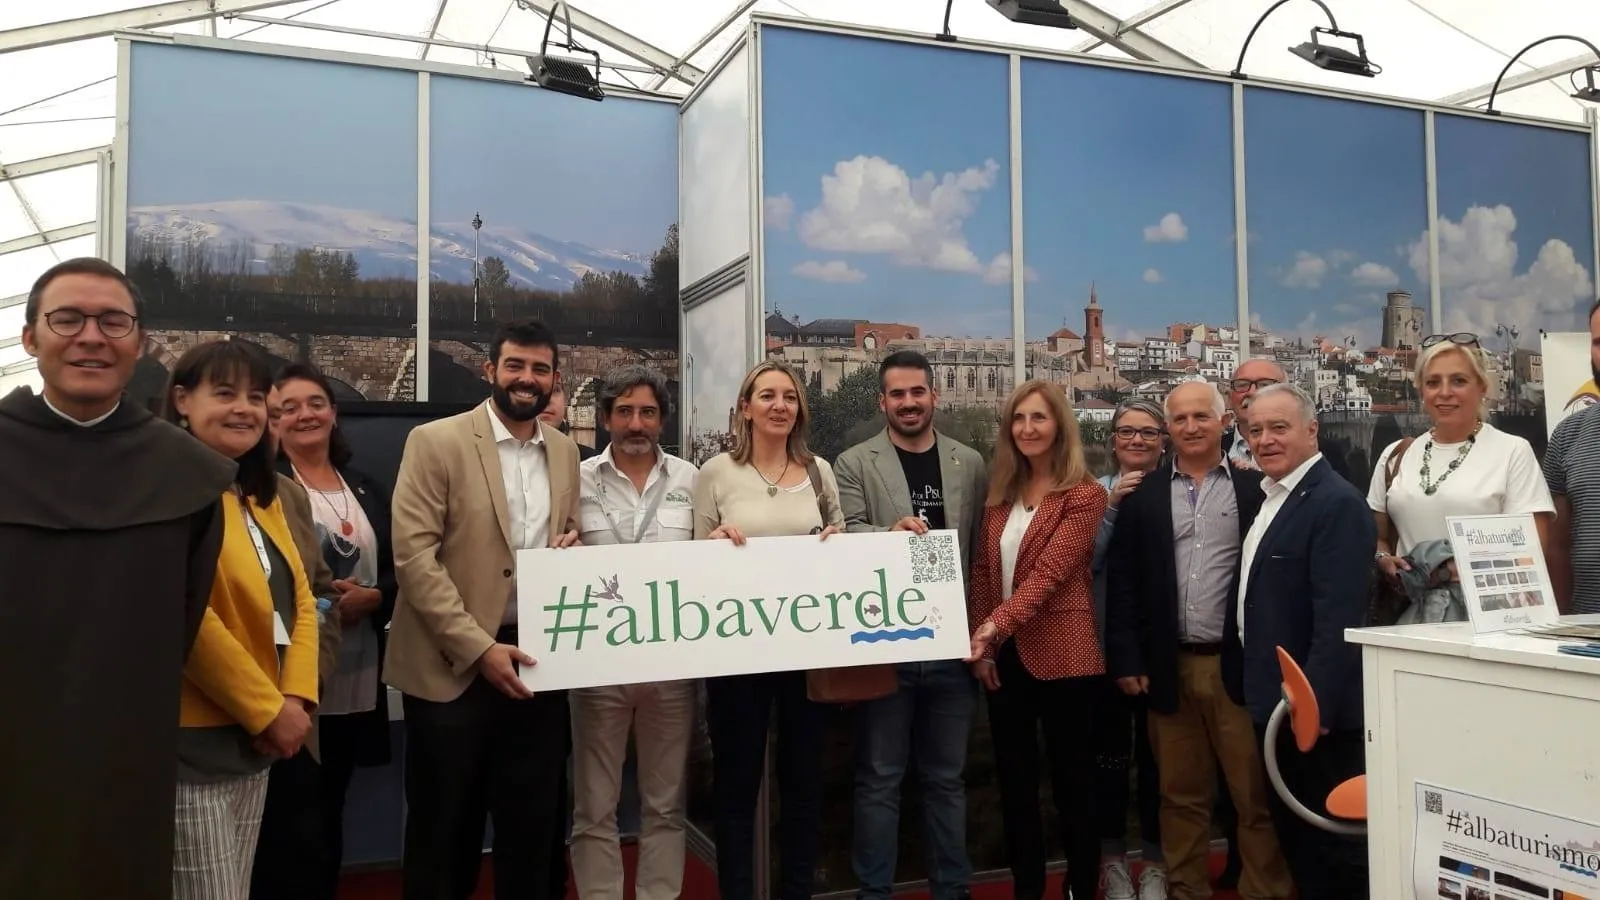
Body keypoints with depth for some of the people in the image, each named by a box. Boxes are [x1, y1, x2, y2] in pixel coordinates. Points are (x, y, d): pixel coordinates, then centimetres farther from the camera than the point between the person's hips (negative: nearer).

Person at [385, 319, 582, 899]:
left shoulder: (564, 451, 10)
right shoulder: (436, 441, -6)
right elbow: (412, 555, -13)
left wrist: (572, 549, -6)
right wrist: (479, 647, -18)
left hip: (536, 659, 4)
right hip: (453, 665, -4)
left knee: (532, 827, 13)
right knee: (446, 831, 9)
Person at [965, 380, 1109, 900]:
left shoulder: (1084, 495, -9)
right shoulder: (1001, 492, 9)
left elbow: (1048, 573, -18)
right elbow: (982, 570, 9)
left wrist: (997, 625, -27)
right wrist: (980, 642, 0)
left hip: (1064, 656, -6)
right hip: (1004, 656, 6)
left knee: (1072, 781, 7)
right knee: (1014, 782, 14)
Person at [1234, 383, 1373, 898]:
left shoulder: (1337, 504, -17)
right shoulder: (1271, 498, 13)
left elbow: (1338, 619, -23)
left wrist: (1314, 706, -24)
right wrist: (1263, 691, 13)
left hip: (1314, 710, -9)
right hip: (1275, 704, 9)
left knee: (1334, 847, 4)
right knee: (1294, 840, 19)